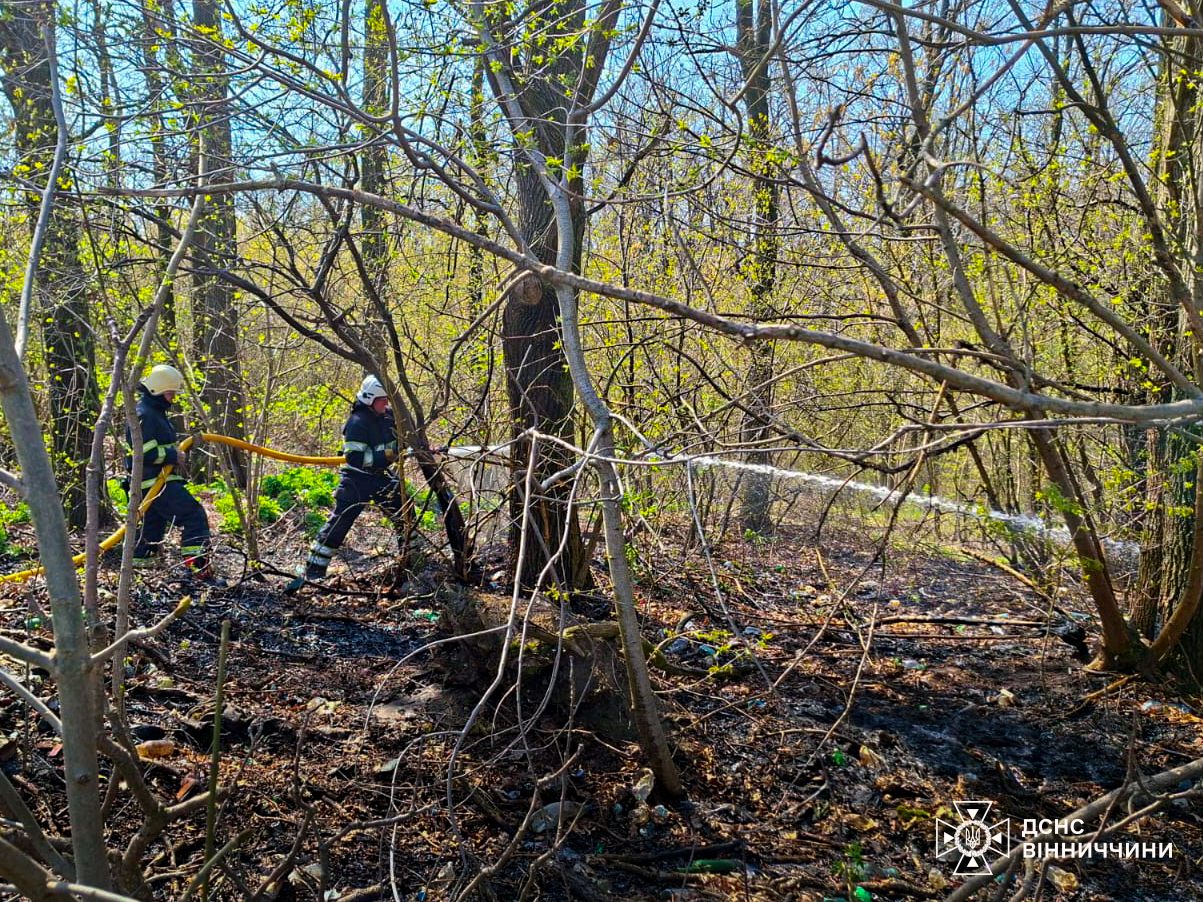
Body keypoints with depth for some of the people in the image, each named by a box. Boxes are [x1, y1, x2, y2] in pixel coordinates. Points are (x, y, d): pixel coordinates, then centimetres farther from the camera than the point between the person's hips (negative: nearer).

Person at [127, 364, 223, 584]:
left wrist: (176, 456, 15)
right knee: (194, 515, -15)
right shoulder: (144, 414, -15)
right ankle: (198, 566, -19)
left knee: (153, 523, 20)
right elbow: (144, 452, -23)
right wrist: (174, 456, -15)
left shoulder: (155, 412, 19)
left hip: (158, 480, 11)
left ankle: (139, 563, 29)